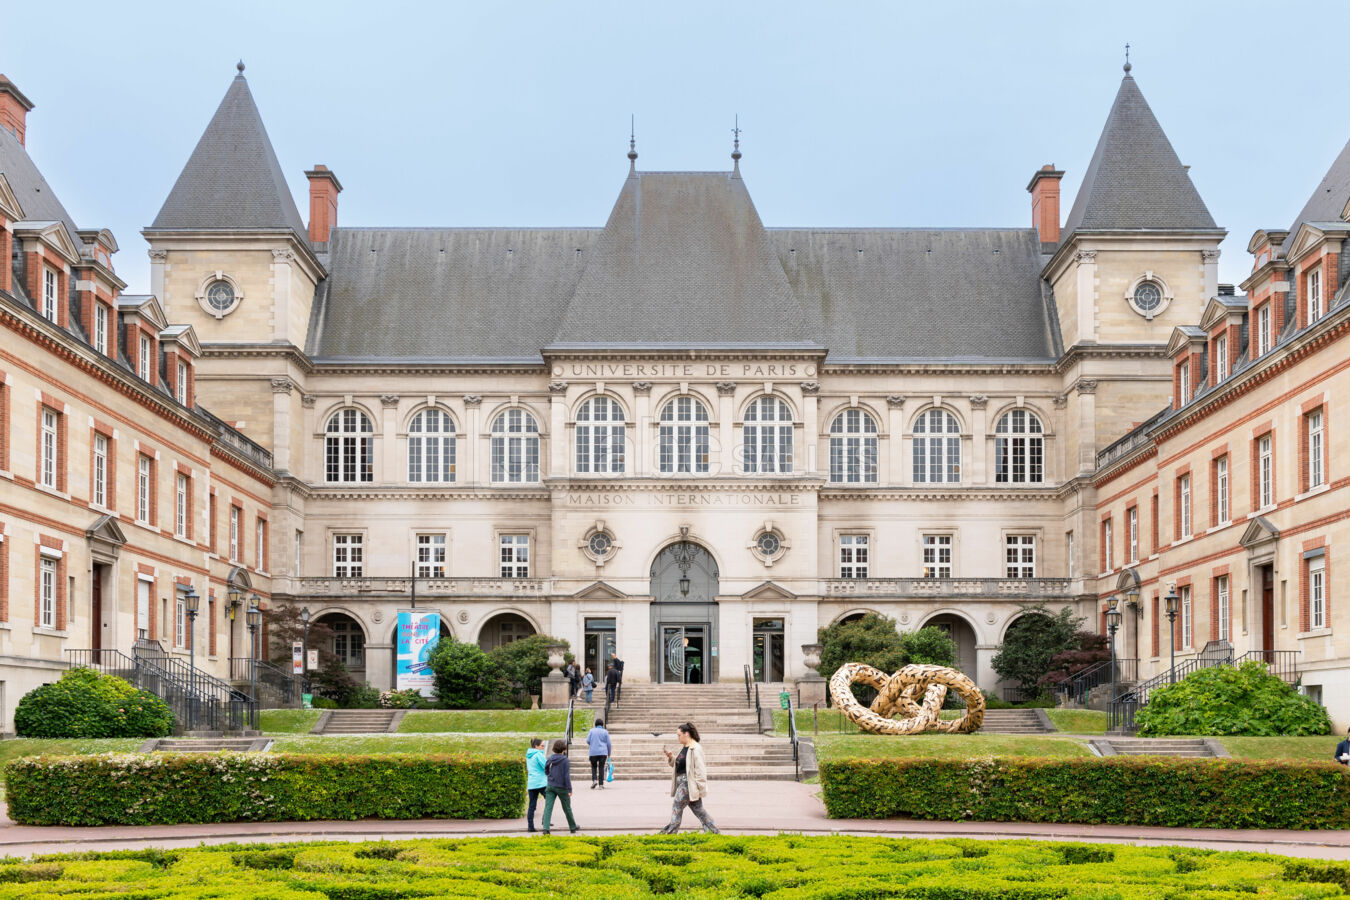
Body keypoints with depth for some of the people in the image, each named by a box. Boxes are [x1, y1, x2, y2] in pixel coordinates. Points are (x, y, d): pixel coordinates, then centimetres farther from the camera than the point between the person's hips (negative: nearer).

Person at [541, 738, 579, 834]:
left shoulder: (550, 759, 2)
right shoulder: (565, 760, -12)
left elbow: (546, 772, 12)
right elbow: (567, 775, -16)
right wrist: (569, 789, -13)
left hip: (550, 786, 3)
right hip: (562, 787, -3)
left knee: (548, 807, -4)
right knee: (567, 808, 13)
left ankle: (546, 828, -20)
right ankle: (573, 827, 29)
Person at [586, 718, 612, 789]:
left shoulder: (591, 731, 6)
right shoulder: (605, 732, 6)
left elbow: (588, 741, -2)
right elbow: (608, 744, 4)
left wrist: (589, 745, 21)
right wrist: (609, 753, 14)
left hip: (593, 752, 0)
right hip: (603, 752, 0)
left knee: (594, 767, 13)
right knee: (601, 768, 2)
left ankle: (594, 780, -8)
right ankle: (601, 784, -1)